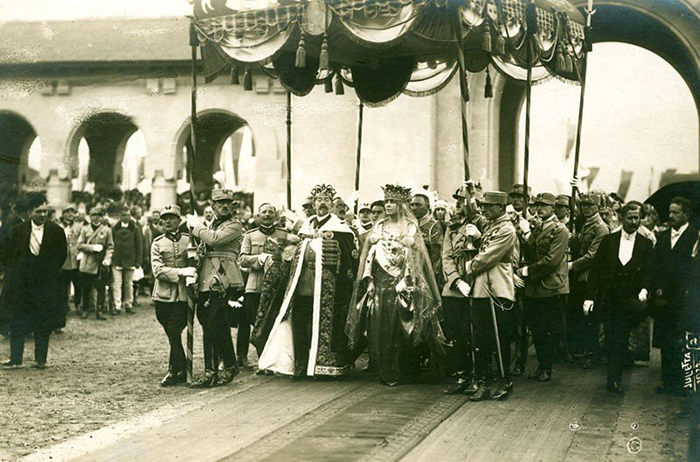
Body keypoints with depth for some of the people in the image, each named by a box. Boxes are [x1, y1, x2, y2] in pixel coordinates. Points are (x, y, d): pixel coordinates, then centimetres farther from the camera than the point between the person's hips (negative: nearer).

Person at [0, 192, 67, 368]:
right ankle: (15, 358, 8)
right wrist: (15, 271, 5)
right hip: (21, 283, 1)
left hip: (46, 283, -1)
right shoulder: (18, 231, 1)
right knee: (17, 321, 2)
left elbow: (62, 255, 8)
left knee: (44, 323, 2)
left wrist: (50, 271, 5)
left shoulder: (56, 231, -1)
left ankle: (41, 359, 9)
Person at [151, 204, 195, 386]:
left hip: (182, 295, -2)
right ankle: (183, 370, 22)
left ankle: (173, 372, 4)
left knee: (174, 333, -8)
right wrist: (180, 272, -20)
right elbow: (157, 270, -7)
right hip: (163, 296, 2)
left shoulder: (189, 240, 5)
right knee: (172, 335, 9)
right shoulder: (158, 243, 6)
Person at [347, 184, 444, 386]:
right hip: (379, 284, 4)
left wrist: (405, 283, -11)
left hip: (399, 284, -4)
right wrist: (369, 280, 1)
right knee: (378, 328, 0)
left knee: (398, 328, -5)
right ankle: (384, 372, 9)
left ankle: (400, 373, 4)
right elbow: (369, 255, 11)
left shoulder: (410, 228, 3)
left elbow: (414, 257, -2)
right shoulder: (379, 227, 13)